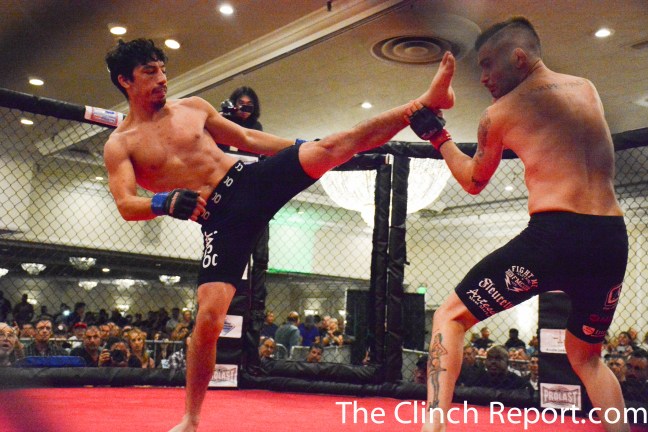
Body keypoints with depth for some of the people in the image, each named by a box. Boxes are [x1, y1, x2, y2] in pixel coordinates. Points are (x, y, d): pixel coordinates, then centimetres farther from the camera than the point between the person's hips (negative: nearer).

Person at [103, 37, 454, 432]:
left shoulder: (193, 107, 12)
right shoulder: (120, 145, 3)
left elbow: (248, 139, 18)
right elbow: (126, 205, -10)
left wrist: (306, 148, 16)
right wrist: (167, 203, -31)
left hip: (254, 178, 3)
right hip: (222, 219, -3)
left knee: (333, 146, -15)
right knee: (209, 317, -9)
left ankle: (427, 101, -14)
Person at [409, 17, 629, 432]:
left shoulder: (500, 114, 4)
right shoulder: (587, 89, 17)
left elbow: (473, 182, 18)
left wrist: (438, 136, 29)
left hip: (556, 234, -6)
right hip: (613, 238, 6)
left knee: (450, 318, 8)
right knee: (586, 356, 27)